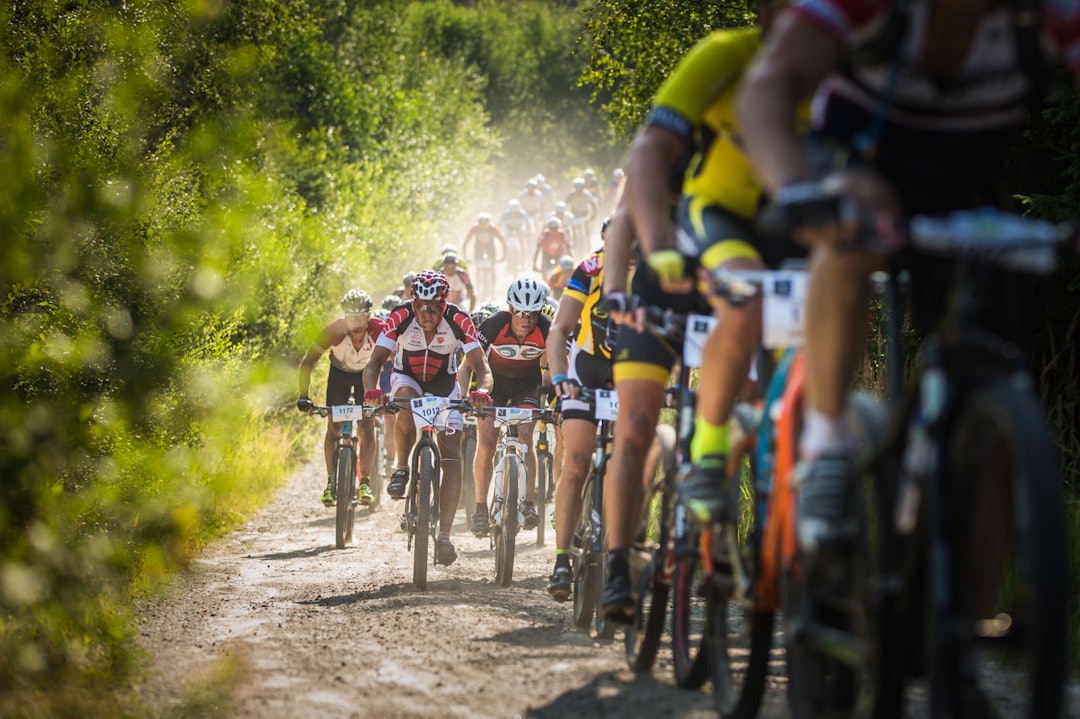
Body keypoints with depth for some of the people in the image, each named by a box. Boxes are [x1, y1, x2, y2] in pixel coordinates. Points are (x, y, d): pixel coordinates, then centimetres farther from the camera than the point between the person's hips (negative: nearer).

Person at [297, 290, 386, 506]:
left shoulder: (379, 330, -36)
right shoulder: (334, 330, -34)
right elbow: (307, 362, -30)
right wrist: (304, 397, -39)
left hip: (366, 373, 0)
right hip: (340, 372, 0)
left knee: (367, 427, -11)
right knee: (334, 426, -8)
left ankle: (365, 482, -4)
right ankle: (331, 481, 1)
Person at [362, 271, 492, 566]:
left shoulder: (459, 321, -28)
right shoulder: (401, 317, -28)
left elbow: (481, 367, -32)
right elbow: (375, 361, -32)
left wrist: (482, 391, -55)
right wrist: (372, 389, -53)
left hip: (444, 386, 0)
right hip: (407, 378, 0)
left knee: (452, 459, -13)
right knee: (407, 406, -38)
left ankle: (444, 535, -10)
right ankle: (401, 469, -13)